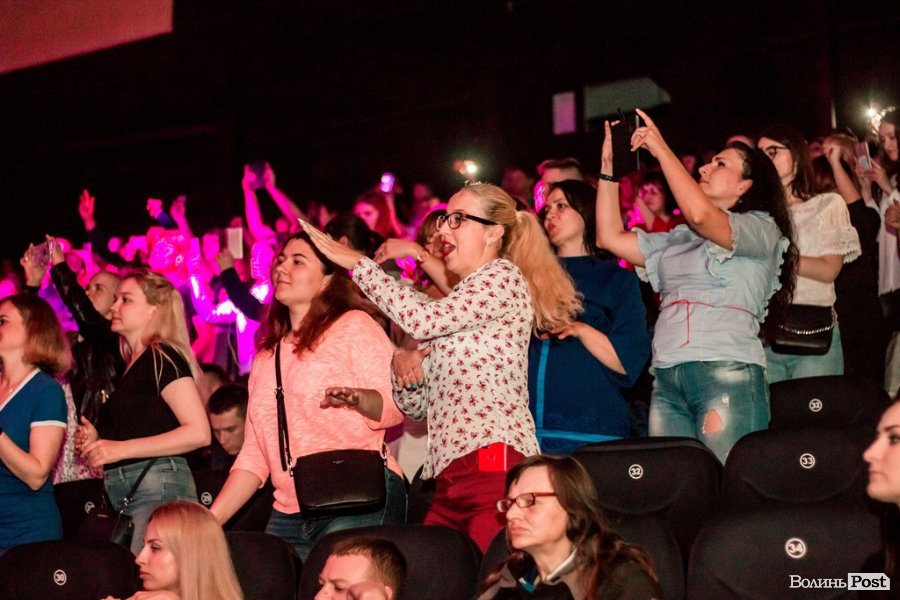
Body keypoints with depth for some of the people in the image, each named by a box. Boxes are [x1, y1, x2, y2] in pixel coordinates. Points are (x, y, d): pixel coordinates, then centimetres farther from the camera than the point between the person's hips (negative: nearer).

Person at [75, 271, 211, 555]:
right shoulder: (131, 364, 21)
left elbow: (198, 432, -16)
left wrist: (121, 449, -15)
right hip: (122, 494, 9)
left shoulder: (163, 357, -5)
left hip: (159, 485, -8)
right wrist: (97, 441, 11)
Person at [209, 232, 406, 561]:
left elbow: (396, 405, -6)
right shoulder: (268, 354, 22)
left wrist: (357, 398, -27)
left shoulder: (354, 325, 3)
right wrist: (209, 521, 13)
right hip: (289, 517, 6)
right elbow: (254, 454, 21)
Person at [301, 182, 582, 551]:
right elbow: (419, 406, 25)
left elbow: (422, 318, -13)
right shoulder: (455, 305, 27)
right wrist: (406, 371, 2)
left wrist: (357, 263, -4)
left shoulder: (503, 276, 3)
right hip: (450, 471, 8)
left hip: (493, 456, -8)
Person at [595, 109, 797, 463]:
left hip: (727, 372, -6)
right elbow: (611, 237, 23)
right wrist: (608, 166, 20)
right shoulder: (678, 240, 27)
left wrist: (660, 149, -4)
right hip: (667, 379, 6)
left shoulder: (761, 228, 6)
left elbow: (700, 214, -12)